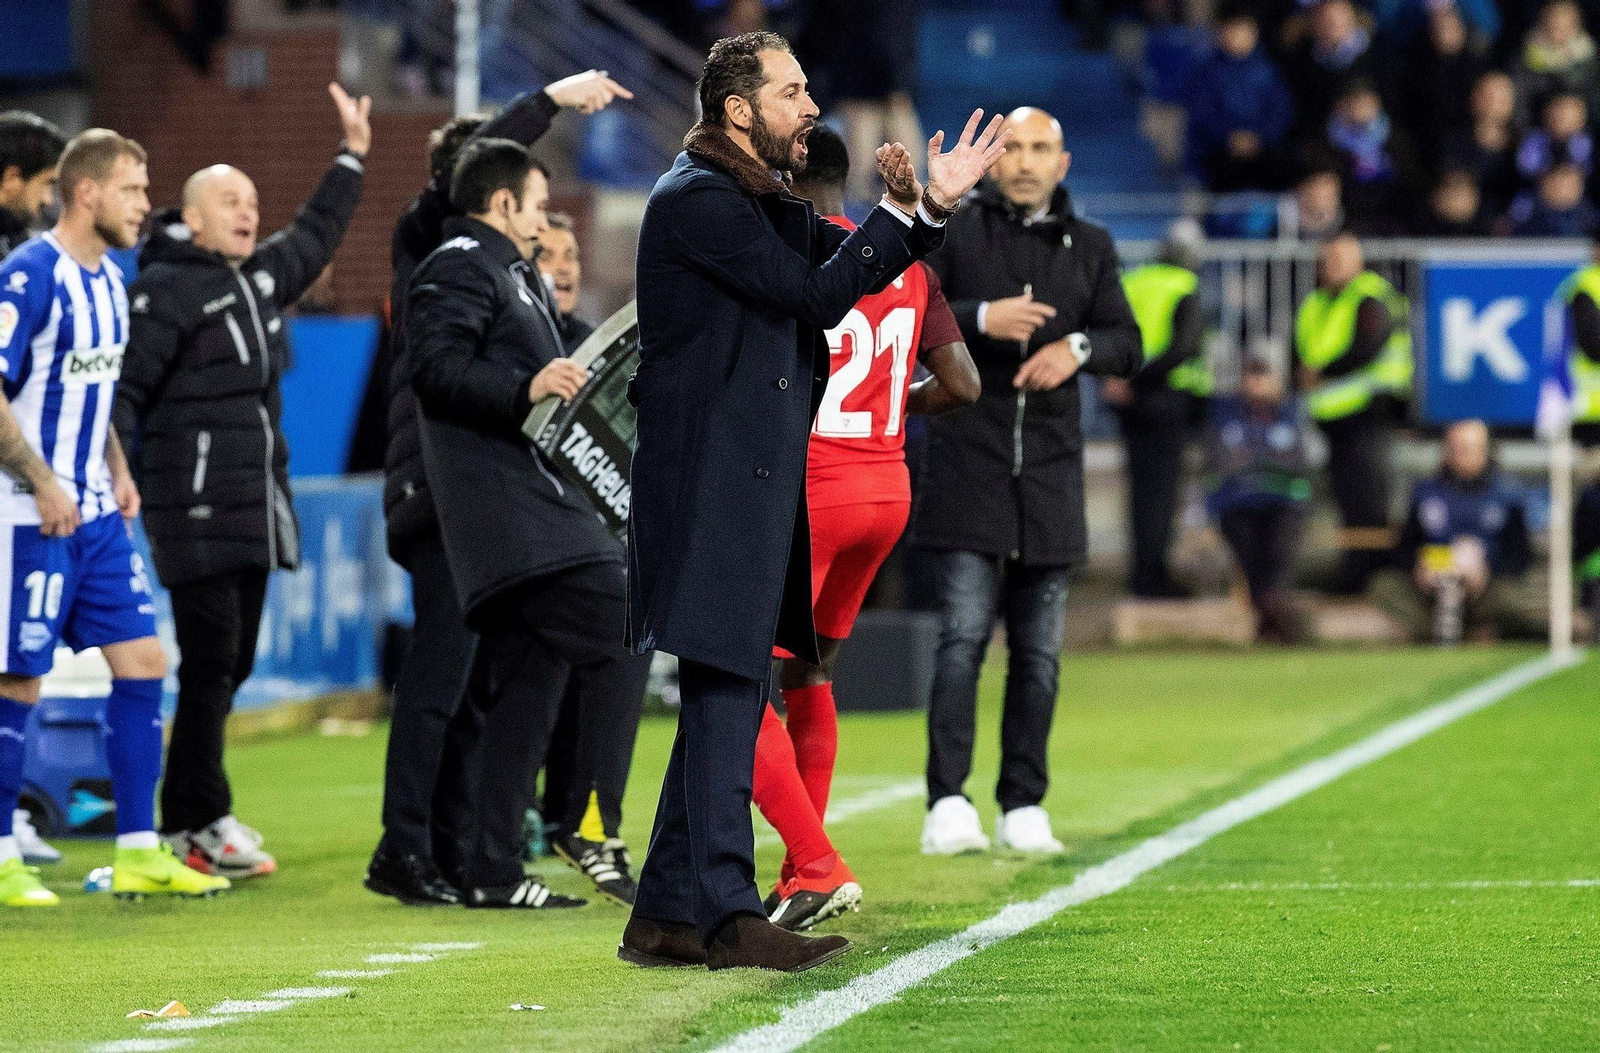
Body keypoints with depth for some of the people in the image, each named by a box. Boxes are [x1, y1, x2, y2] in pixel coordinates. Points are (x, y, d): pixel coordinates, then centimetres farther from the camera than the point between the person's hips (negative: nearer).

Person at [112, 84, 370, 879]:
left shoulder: (262, 277, 17)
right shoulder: (167, 289, -8)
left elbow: (315, 239, 37)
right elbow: (123, 386, -12)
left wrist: (352, 156, 39)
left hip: (256, 510, 9)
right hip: (194, 508, -9)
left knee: (232, 663, 8)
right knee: (210, 660, -11)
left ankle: (191, 818, 12)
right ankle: (197, 822, -8)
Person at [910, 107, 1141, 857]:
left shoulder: (1090, 248, 13)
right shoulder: (954, 232, 5)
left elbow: (1128, 345, 10)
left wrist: (1078, 347, -11)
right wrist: (979, 318, -17)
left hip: (1050, 471, 3)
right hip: (967, 464, -3)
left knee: (1039, 650, 5)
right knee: (964, 634, -12)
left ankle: (1024, 807, 10)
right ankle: (948, 803, -14)